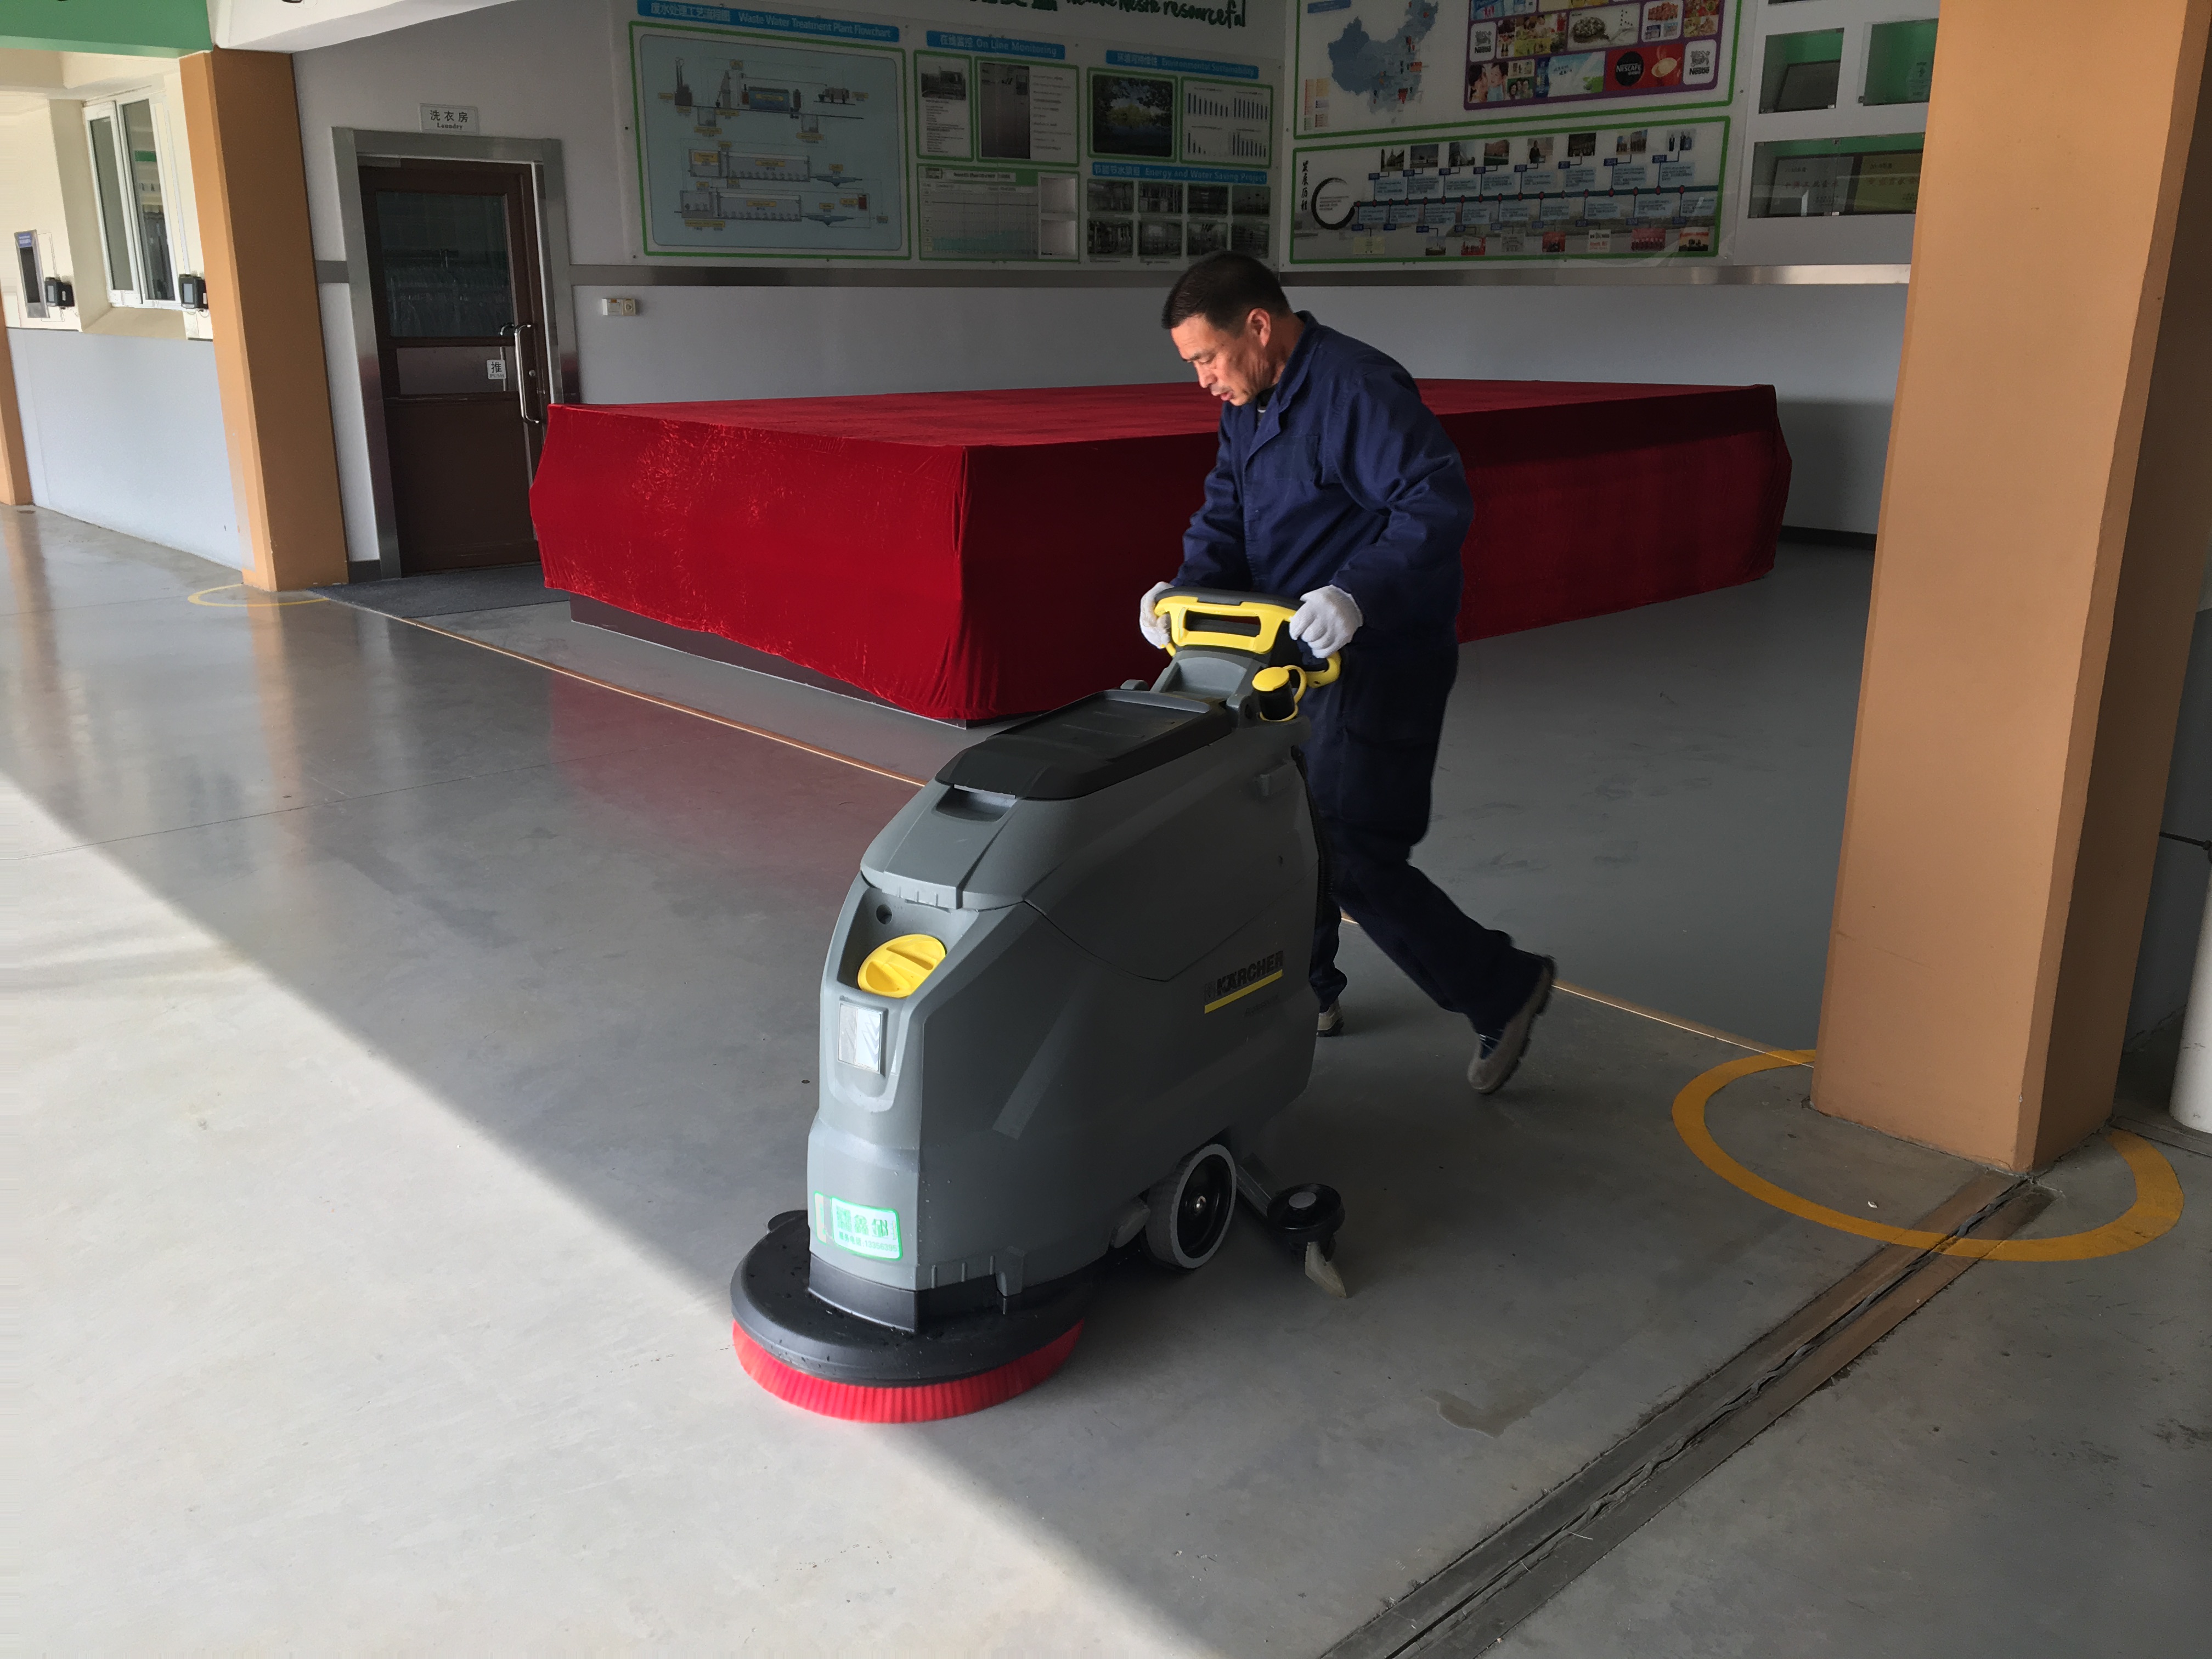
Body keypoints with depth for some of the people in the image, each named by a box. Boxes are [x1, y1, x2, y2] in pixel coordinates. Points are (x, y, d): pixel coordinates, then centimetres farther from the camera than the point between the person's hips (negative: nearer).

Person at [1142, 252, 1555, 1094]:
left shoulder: (1355, 388, -21)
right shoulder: (1249, 402, 9)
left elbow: (1438, 503, -30)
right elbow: (1226, 513, 8)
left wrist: (1358, 594, -42)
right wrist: (1188, 586, -11)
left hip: (1378, 660, -10)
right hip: (1296, 654, 10)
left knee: (1353, 860, -8)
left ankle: (1503, 988, 9)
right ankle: (1304, 991, 38)